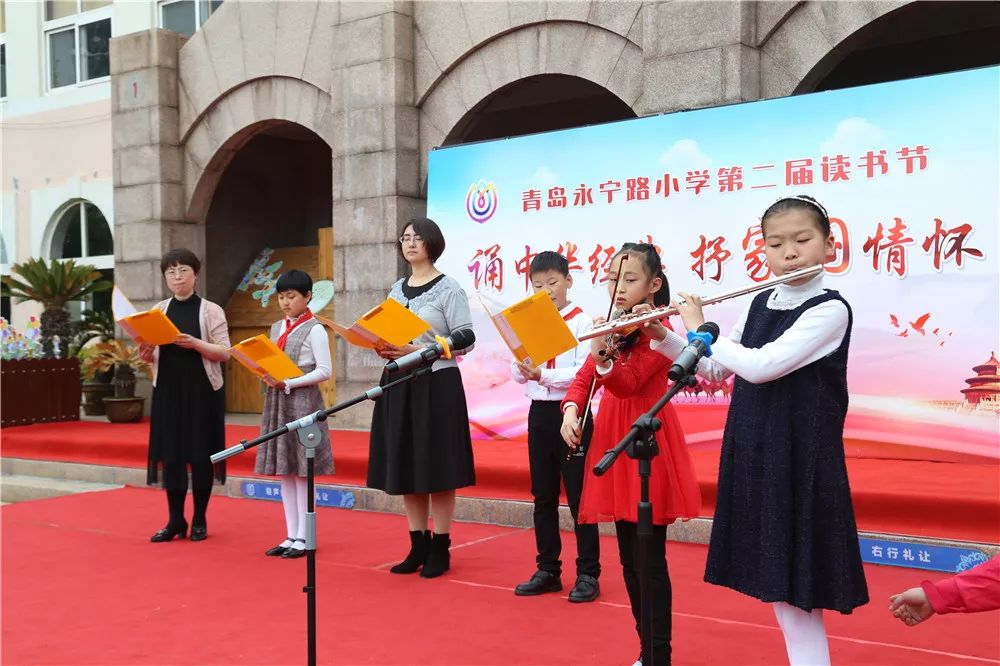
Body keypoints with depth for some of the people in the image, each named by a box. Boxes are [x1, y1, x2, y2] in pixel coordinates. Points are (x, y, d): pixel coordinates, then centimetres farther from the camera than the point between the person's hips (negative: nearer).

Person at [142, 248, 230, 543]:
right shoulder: (159, 310, 8)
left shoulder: (211, 310, -2)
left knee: (201, 454, 2)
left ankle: (199, 521, 13)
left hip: (202, 391, -3)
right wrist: (146, 353, -11)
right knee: (171, 453, 4)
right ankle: (175, 520, 14)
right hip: (168, 390, 3)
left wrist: (195, 344, -21)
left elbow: (224, 353, -7)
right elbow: (151, 355, 11)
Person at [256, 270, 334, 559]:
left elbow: (324, 371, -13)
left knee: (302, 472, -3)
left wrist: (288, 383, -17)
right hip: (277, 402, 7)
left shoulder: (314, 329, -7)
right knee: (284, 472, 9)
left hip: (302, 402, -7)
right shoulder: (277, 328, 14)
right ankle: (291, 536, 16)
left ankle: (303, 538, 5)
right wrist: (268, 377, -3)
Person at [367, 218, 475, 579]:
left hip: (437, 385, -6)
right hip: (400, 385, 6)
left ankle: (440, 549, 9)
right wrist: (386, 349, -3)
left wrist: (419, 350, -19)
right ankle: (419, 546, 19)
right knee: (406, 468, 8)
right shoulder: (397, 289, 13)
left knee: (436, 470, -1)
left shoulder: (448, 288, -5)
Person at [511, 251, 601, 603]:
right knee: (543, 495, 11)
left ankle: (588, 574, 9)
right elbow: (516, 372, 4)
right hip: (539, 413, 6)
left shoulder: (582, 322, -6)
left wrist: (543, 375, -25)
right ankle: (548, 570, 22)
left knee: (578, 495, -1)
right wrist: (524, 369, -18)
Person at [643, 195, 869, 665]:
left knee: (794, 589, -2)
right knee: (775, 584, 14)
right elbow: (715, 369, 16)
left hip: (800, 460, -7)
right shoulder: (761, 304, 9)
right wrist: (660, 337, 4)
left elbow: (760, 367, -25)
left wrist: (700, 330, -11)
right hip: (753, 454, 7)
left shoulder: (830, 309, -14)